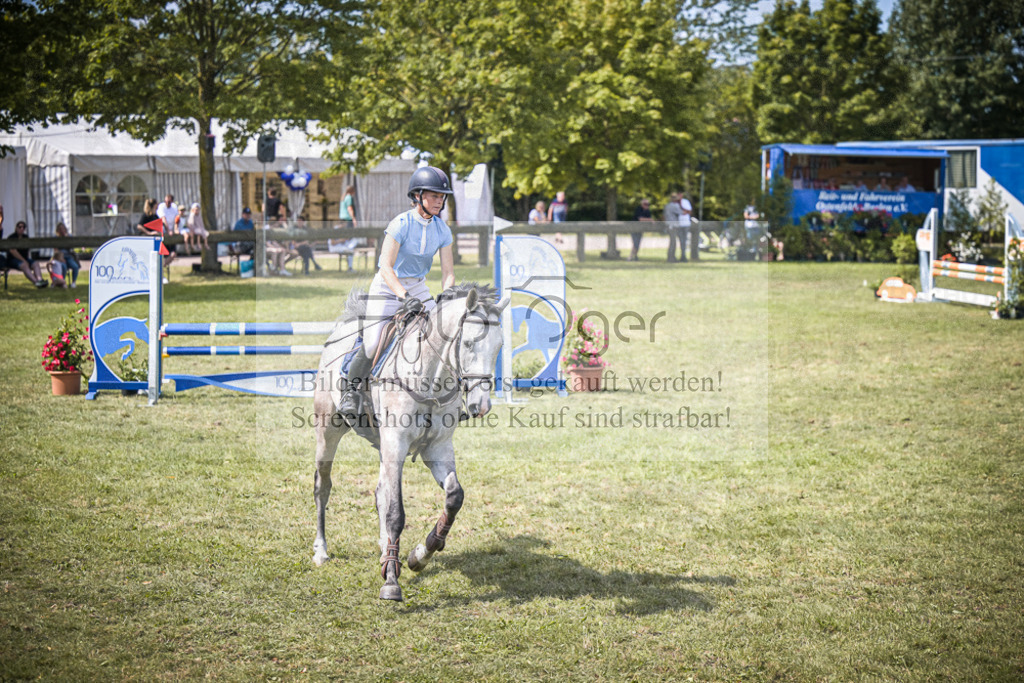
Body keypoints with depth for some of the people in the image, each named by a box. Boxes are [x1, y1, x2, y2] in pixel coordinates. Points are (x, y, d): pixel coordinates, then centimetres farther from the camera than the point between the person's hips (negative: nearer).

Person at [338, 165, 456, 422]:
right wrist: (404, 297, -40)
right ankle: (353, 389, 10)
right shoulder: (401, 224, -20)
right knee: (373, 344, -16)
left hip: (418, 286, 5)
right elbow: (386, 267, -27)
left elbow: (448, 273, -4)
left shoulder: (442, 230, -5)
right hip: (388, 286, -5)